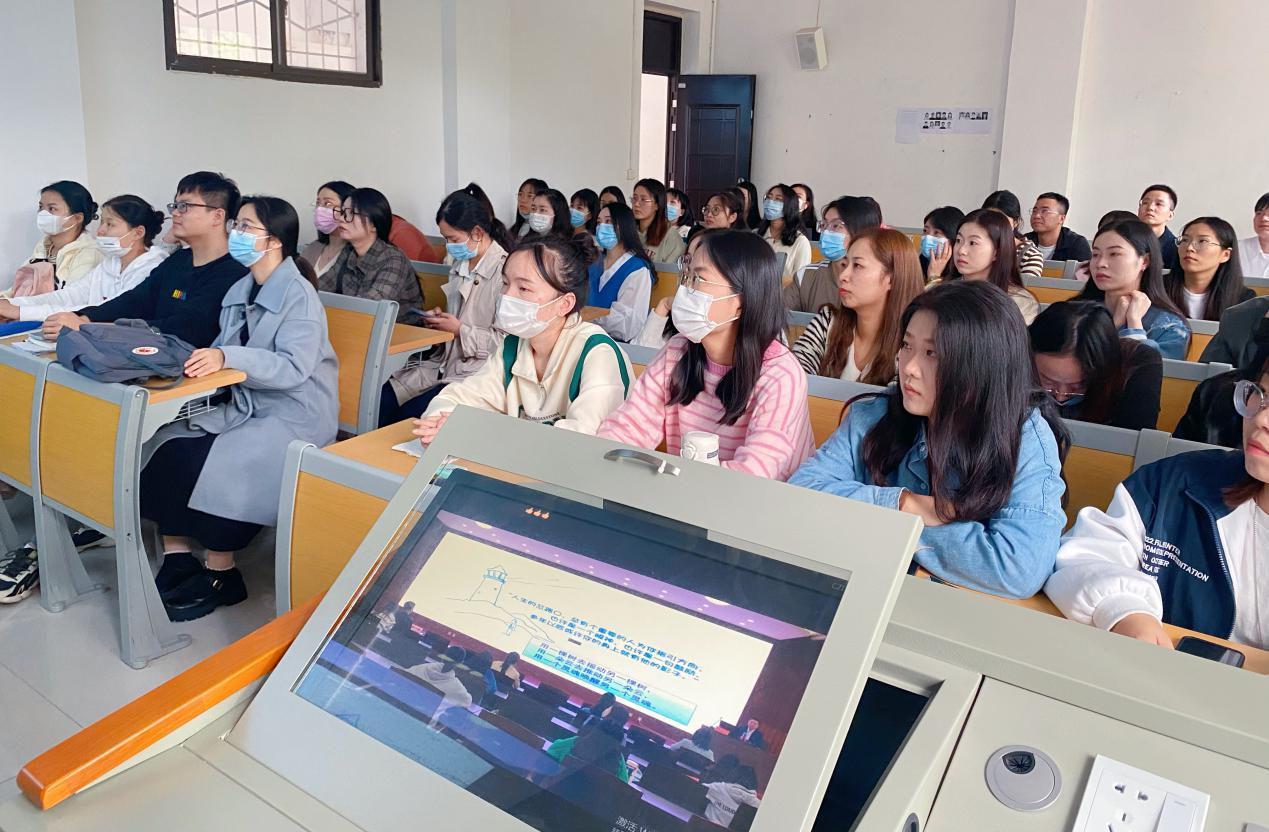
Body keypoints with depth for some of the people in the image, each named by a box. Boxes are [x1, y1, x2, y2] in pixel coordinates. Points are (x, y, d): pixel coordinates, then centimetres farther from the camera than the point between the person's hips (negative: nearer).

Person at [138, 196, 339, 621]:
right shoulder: (239, 290, 13)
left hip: (296, 416, -8)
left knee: (212, 463, -25)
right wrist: (198, 357, -7)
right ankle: (177, 561, -4)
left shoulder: (299, 295, -13)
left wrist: (227, 357, -35)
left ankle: (221, 576, -5)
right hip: (246, 406, 8)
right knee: (168, 447, -12)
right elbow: (222, 353, 14)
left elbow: (295, 367, -25)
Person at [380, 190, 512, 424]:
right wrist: (440, 319, 7)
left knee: (408, 415, -21)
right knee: (381, 401, -9)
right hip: (444, 363, 8)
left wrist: (460, 330, -13)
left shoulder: (504, 270, -14)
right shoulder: (460, 266, 14)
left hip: (477, 372, -8)